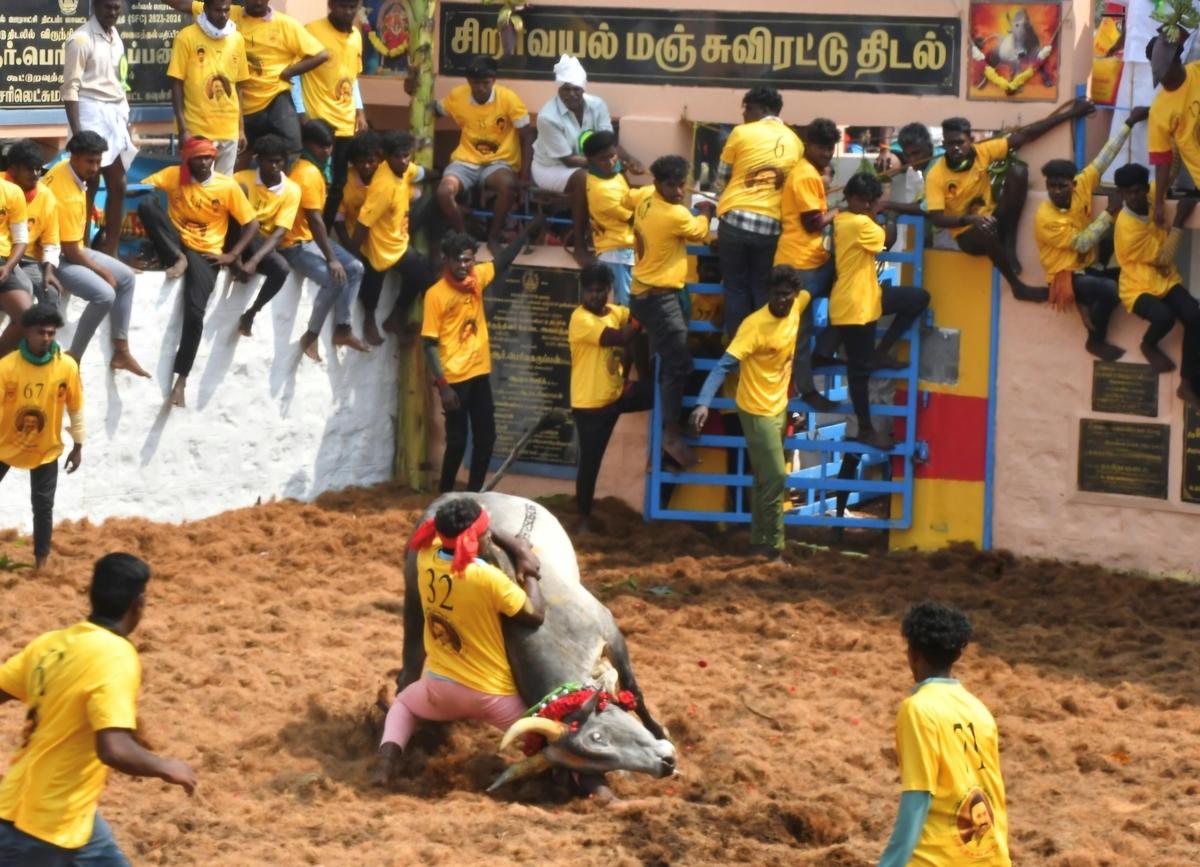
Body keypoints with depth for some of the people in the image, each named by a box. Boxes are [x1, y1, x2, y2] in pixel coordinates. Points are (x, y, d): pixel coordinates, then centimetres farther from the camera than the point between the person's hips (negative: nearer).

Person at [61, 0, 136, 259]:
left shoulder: (115, 36, 13)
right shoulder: (81, 39, -11)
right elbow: (70, 88, -15)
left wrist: (126, 120, 14)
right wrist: (77, 133, -20)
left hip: (116, 113, 8)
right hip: (91, 113, -8)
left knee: (118, 186, 8)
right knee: (89, 187, -5)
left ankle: (111, 252, 14)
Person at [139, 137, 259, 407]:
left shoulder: (227, 186, -2)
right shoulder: (173, 175, 1)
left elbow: (251, 224, 3)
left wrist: (232, 255, -8)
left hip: (205, 254, -2)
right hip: (174, 245, 2)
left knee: (195, 312, -25)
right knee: (148, 203, -25)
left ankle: (181, 380, -15)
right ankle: (178, 259, -18)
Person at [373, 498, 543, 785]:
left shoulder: (426, 558, -8)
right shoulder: (489, 578, -24)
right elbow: (536, 615, -19)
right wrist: (530, 575, -3)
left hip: (440, 687, 4)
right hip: (492, 694, -4)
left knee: (403, 704, 33)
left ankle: (385, 767, 9)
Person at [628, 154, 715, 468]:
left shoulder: (645, 197, -1)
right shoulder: (676, 216, -23)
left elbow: (627, 199, 24)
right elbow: (700, 233, -1)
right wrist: (705, 212, 17)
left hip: (644, 292, 10)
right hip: (659, 297, -10)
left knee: (669, 359, 22)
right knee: (679, 363, -11)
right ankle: (672, 432, -13)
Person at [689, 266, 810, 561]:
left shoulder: (797, 308, -6)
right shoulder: (755, 325, -25)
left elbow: (811, 291, 19)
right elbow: (725, 365, -29)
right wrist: (703, 403, -40)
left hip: (780, 406, 7)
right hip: (757, 410, -7)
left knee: (766, 478, 15)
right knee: (775, 477, -9)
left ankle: (760, 541, 24)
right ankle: (772, 547, -1)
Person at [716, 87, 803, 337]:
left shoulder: (741, 133, 0)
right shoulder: (795, 142, 10)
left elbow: (721, 178, 9)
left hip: (736, 219, -3)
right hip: (772, 225, 3)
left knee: (736, 290, 6)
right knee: (763, 293, 10)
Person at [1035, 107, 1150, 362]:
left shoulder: (1081, 187, -6)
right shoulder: (1045, 218, -22)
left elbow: (1104, 159, -5)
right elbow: (1082, 243, -21)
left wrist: (1129, 123, -7)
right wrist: (1109, 212, -20)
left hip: (1087, 266, 6)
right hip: (1064, 275, -6)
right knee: (1110, 289, -30)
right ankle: (1096, 341, -9)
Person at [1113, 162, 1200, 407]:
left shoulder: (1151, 199, -3)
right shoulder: (1127, 226, -22)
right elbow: (1163, 257, -17)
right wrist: (1179, 221, -15)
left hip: (1166, 280, 6)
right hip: (1139, 288, -6)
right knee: (1164, 316, -36)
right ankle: (1148, 346, 4)